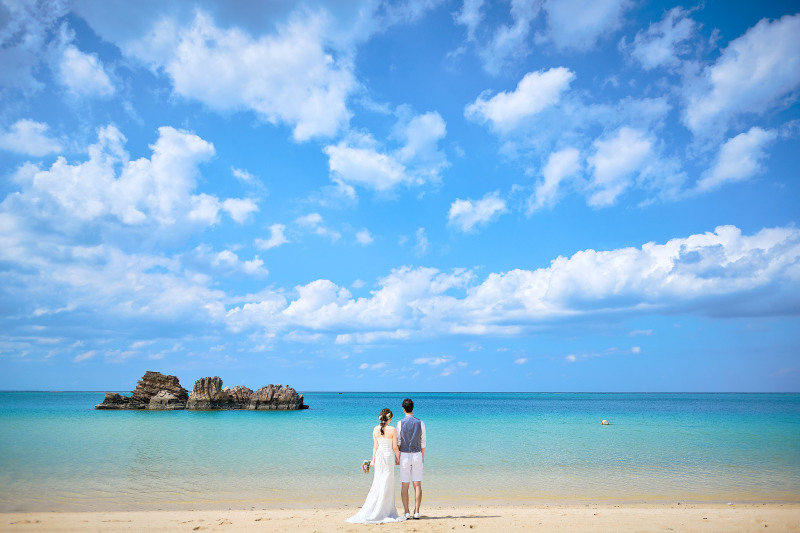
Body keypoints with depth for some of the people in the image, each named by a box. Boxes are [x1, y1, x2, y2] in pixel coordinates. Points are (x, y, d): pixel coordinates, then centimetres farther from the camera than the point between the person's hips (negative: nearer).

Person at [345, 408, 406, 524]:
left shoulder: (375, 429, 0)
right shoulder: (392, 430, -11)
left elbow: (375, 446, 2)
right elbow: (395, 447, -7)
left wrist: (373, 459, 8)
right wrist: (398, 458, 6)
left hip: (379, 455, 4)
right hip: (389, 455, -4)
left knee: (378, 482, 12)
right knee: (387, 483, 2)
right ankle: (385, 512, 7)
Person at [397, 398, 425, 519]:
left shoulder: (400, 423, -8)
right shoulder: (420, 423, -2)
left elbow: (397, 442, -5)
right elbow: (423, 442, 3)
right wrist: (423, 457, 13)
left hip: (404, 456, -1)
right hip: (417, 455, 1)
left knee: (404, 485, 4)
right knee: (417, 485, 5)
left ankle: (406, 512, 4)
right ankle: (416, 512, 4)